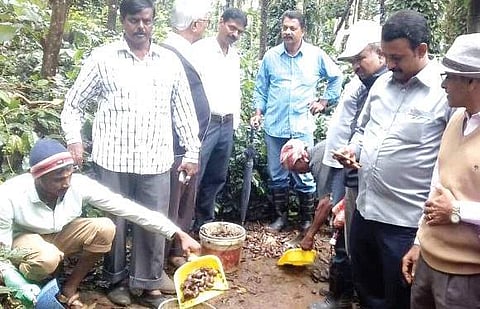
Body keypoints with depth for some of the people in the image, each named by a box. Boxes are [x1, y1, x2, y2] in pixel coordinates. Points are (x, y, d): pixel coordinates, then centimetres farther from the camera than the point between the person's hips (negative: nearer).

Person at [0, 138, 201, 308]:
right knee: (48, 258, -38)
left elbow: (128, 208, -29)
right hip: (25, 239, -3)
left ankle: (69, 289, -5)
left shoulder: (80, 184, -27)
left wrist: (178, 234, -33)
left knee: (105, 228, -25)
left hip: (60, 234, 3)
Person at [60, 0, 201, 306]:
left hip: (156, 160, 2)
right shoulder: (103, 58, 1)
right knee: (114, 222, 9)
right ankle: (117, 279, 30)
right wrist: (74, 140, -6)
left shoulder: (170, 61, 8)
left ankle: (148, 281, 26)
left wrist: (193, 152, 8)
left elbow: (184, 110, 11)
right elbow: (74, 103, 8)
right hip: (113, 159, -1)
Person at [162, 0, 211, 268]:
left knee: (186, 203, 20)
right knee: (168, 206, 3)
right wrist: (185, 145, -18)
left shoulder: (184, 51, 10)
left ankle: (176, 252, 37)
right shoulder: (169, 54, -19)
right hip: (176, 146, -9)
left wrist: (194, 144, 17)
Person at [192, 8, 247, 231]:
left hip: (227, 124, 7)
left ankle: (205, 221, 25)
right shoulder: (201, 49, -6)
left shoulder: (235, 56, 16)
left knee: (216, 177, 12)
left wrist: (235, 121, 16)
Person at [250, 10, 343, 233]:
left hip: (302, 127, -2)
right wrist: (258, 112, 1)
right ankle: (280, 216, 26)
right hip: (274, 126, 2)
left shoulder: (316, 55, 0)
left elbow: (336, 77, 14)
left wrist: (324, 101, 9)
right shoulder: (270, 56, 3)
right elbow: (261, 88, 11)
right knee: (277, 176, 11)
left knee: (304, 177, 2)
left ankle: (307, 219, 18)